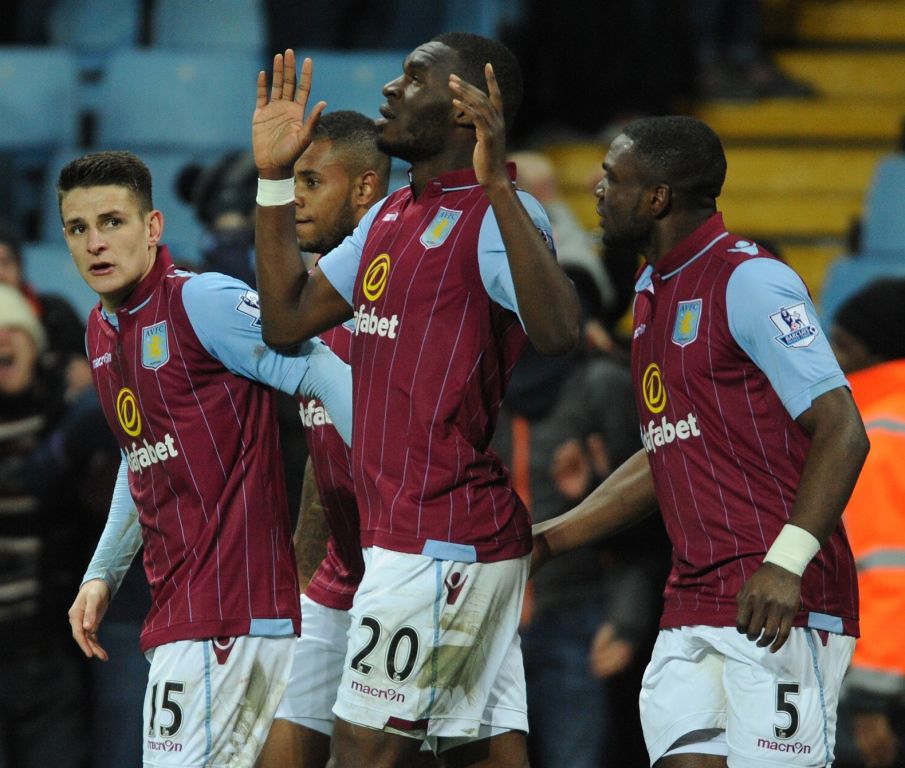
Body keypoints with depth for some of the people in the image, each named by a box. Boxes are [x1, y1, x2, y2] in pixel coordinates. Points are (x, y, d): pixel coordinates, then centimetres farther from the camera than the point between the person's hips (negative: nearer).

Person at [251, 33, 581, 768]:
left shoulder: (498, 216, -13)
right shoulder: (390, 217, 17)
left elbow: (558, 332, -30)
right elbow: (288, 319, 21)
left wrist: (497, 187, -36)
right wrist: (274, 179, 16)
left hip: (439, 539, -9)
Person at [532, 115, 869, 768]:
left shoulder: (750, 281, -9)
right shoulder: (653, 292, 19)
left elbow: (842, 432, -15)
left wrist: (786, 562, -26)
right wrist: (544, 541, 22)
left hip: (778, 608, -8)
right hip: (690, 609, 8)